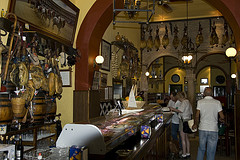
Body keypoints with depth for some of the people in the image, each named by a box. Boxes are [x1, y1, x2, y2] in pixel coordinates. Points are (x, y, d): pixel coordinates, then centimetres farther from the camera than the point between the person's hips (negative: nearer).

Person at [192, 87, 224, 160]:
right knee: (211, 151, 8)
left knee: (201, 148, 16)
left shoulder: (200, 102, -2)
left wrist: (195, 125, 12)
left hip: (202, 129, 1)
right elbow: (222, 116, -4)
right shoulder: (217, 102, -3)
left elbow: (197, 116, -5)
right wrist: (221, 119, 19)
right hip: (213, 129, -1)